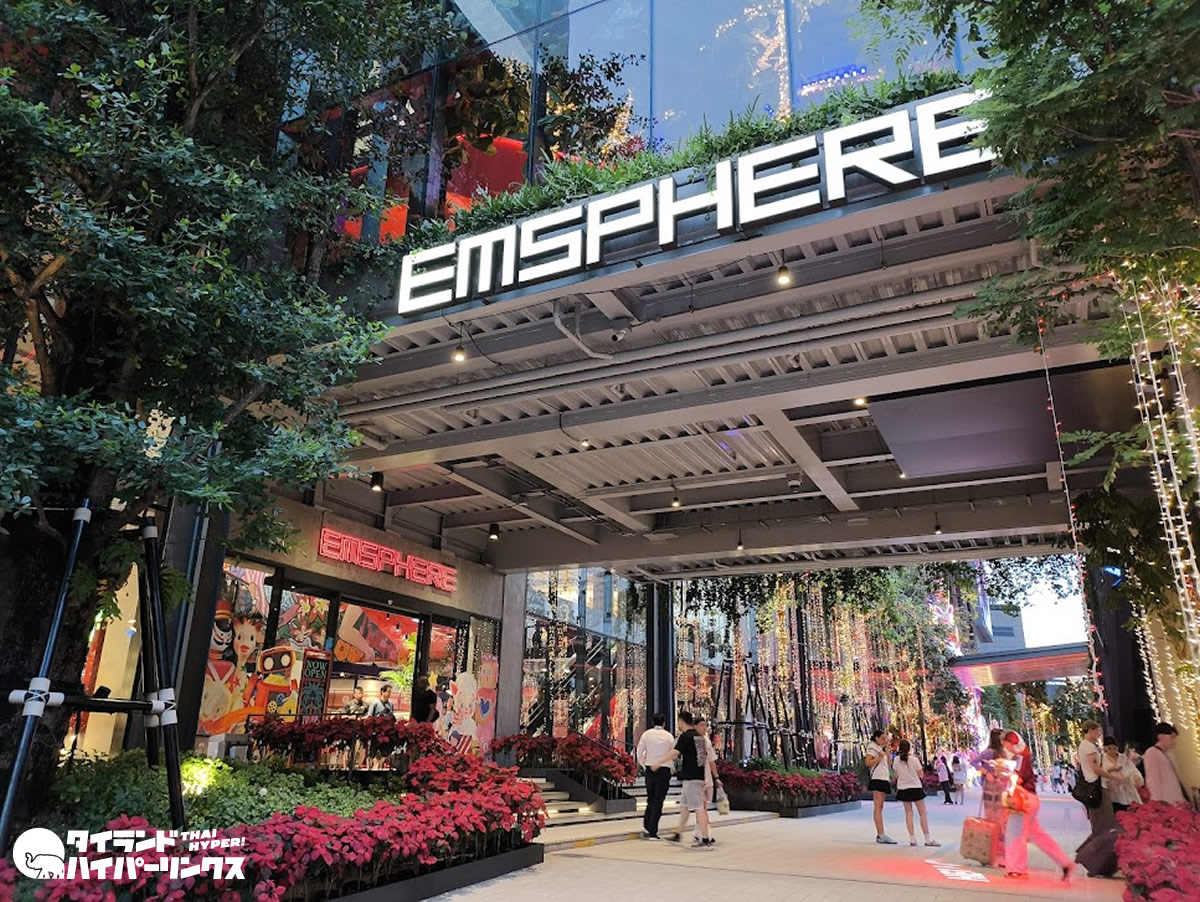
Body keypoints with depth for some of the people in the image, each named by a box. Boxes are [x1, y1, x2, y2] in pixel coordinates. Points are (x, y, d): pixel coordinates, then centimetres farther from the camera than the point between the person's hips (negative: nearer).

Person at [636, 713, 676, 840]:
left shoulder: (646, 734, 1)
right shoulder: (669, 736, -3)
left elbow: (639, 753, 1)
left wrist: (644, 766, 11)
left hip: (650, 769, 2)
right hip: (664, 770, -2)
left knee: (650, 799, 17)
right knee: (658, 801, 3)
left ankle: (646, 826, 7)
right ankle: (652, 832, 2)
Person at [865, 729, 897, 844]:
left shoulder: (879, 748, 22)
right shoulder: (872, 747, -5)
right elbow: (868, 763, -16)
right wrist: (880, 757, -19)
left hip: (884, 779, 10)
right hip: (877, 779, -10)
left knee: (880, 807, 8)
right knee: (878, 807, -13)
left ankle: (879, 835, 8)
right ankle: (881, 835, -20)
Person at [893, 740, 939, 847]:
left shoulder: (896, 760, -4)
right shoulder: (914, 760, -11)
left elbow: (897, 775, 3)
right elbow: (920, 775, -3)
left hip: (902, 789, 3)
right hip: (915, 787, -3)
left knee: (908, 813, 8)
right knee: (923, 813, 4)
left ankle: (912, 838, 3)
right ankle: (928, 839, 3)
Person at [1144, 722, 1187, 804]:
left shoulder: (1167, 754, 18)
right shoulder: (1151, 753, -8)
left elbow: (1174, 778, 20)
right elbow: (1153, 780, -14)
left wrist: (1182, 800, 15)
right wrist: (1160, 802, -19)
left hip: (1176, 801, 8)